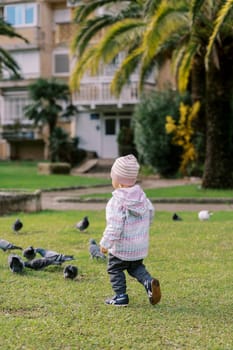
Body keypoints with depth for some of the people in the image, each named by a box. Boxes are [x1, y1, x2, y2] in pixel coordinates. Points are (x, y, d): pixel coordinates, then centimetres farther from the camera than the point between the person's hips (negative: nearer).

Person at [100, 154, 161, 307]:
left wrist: (105, 243, -15)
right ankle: (149, 282, -1)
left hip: (121, 247, -6)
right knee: (136, 267, 23)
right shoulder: (141, 195, -2)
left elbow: (114, 226, -25)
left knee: (115, 269, 14)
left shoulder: (117, 201, -23)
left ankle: (121, 296, 15)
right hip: (140, 245, 6)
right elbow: (150, 211, 11)